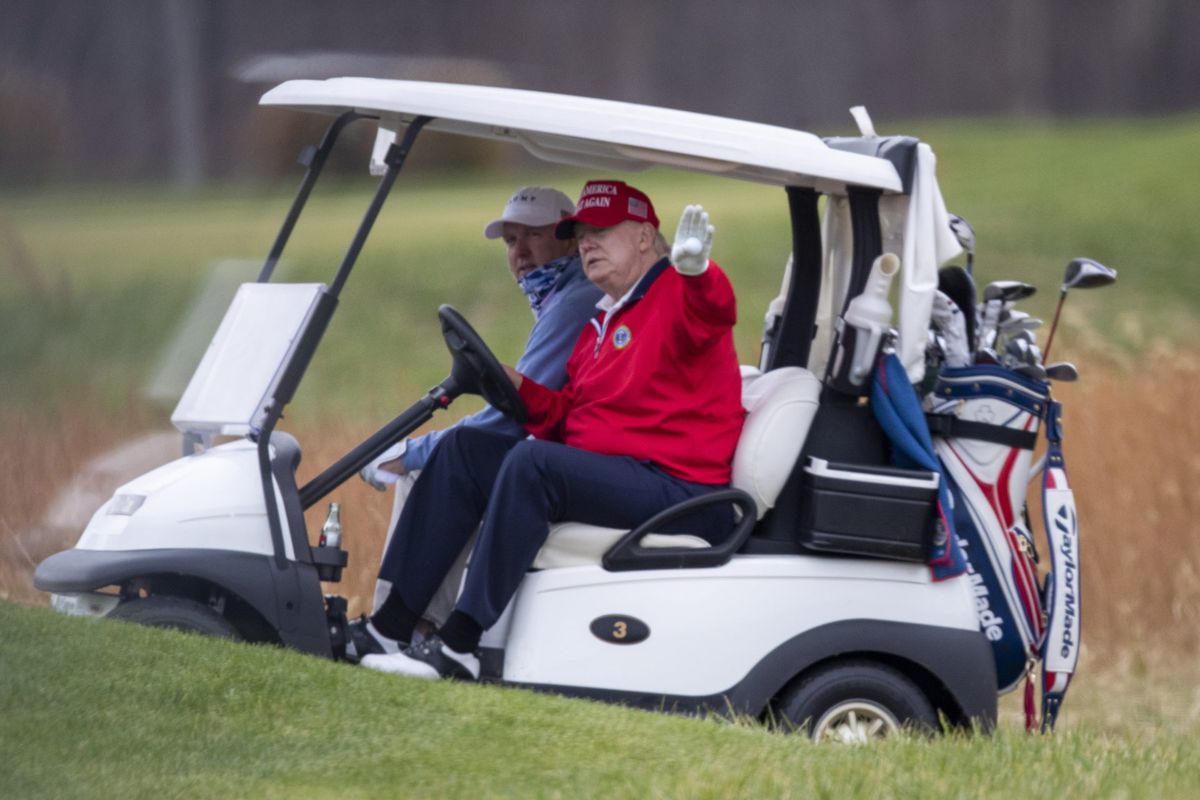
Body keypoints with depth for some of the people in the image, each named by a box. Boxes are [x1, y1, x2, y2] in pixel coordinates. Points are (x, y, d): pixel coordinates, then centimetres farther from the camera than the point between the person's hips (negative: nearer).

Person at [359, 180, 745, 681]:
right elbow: (569, 418, 22)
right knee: (462, 449, 2)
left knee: (532, 462, -30)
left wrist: (696, 271, -50)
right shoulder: (598, 328, 24)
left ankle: (459, 647, -32)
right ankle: (392, 624, -7)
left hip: (677, 490, -10)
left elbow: (714, 311, -28)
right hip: (606, 473, 10)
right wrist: (521, 391, 2)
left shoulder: (676, 295, -3)